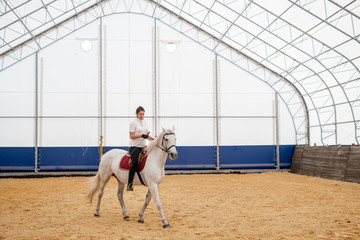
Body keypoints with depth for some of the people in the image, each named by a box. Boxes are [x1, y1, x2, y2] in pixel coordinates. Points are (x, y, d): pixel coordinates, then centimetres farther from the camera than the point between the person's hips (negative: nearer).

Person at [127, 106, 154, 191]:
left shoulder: (145, 122, 15)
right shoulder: (133, 122, -5)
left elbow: (147, 135, 18)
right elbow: (131, 136, -10)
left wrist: (154, 139, 2)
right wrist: (141, 135, -21)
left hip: (143, 146, 8)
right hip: (134, 147, -7)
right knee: (135, 163, -23)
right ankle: (129, 184, -19)